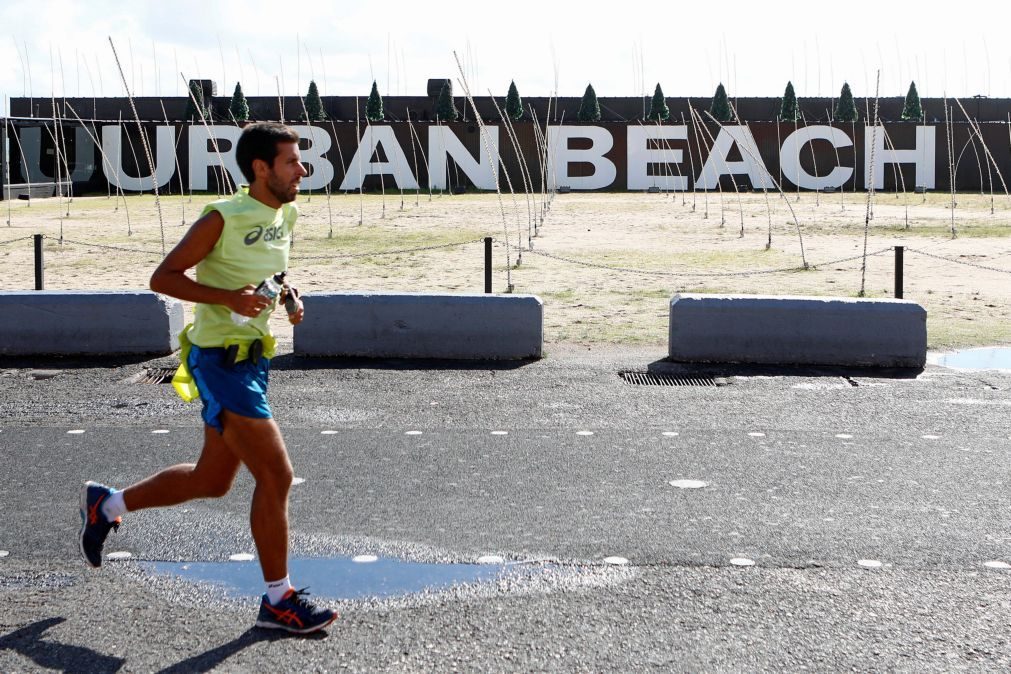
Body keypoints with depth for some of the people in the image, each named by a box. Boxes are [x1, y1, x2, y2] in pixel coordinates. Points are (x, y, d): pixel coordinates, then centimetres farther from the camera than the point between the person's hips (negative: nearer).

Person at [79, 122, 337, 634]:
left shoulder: (286, 215, 7)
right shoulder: (223, 218, -16)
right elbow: (163, 277, -12)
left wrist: (290, 299, 4)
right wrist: (229, 298, -25)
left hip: (253, 360, 9)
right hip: (221, 361, -9)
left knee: (212, 481, 18)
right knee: (275, 476, -9)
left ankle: (106, 504, 39)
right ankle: (279, 601, 4)